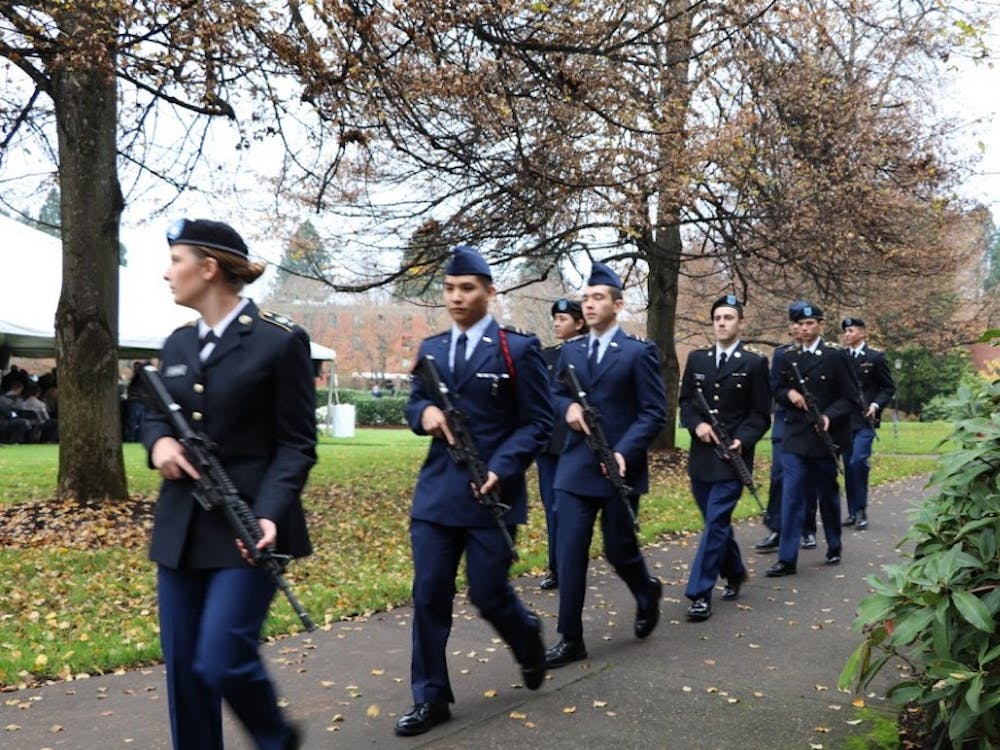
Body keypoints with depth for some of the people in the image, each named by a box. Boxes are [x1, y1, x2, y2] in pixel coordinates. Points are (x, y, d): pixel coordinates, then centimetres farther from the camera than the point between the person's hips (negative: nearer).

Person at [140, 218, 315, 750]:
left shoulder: (280, 341, -8)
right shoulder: (177, 345, 11)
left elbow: (297, 443, -9)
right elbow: (155, 415, 20)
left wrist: (270, 513, -23)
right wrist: (159, 441, -5)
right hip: (181, 526, 7)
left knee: (221, 661, -10)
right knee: (182, 665, 9)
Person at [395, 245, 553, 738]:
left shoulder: (518, 349, -4)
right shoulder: (430, 349, 11)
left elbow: (538, 422, -6)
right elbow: (412, 403, 20)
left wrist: (501, 470, -19)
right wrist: (423, 412, -6)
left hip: (491, 492, -4)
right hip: (436, 490, 5)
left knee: (488, 594, 3)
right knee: (429, 596, 4)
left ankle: (528, 638, 37)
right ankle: (431, 697, 17)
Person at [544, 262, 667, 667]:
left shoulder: (639, 351, -6)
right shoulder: (570, 351, 10)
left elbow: (654, 412, -8)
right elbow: (556, 394, 20)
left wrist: (624, 452, -21)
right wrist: (568, 407, -5)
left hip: (619, 467, -4)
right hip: (575, 467, 4)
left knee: (619, 549, 7)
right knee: (570, 553, -1)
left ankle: (648, 593, 41)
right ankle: (570, 639, 8)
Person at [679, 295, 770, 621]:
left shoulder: (755, 363, -3)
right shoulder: (696, 359, 9)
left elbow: (761, 414, -3)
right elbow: (685, 401, 11)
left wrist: (743, 440, -19)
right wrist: (697, 424, -9)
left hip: (732, 456, -5)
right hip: (701, 456, 5)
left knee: (716, 522, -9)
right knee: (717, 521, 15)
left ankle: (700, 593, -6)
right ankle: (735, 573, 36)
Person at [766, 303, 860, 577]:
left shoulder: (835, 355, -4)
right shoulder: (789, 357, 8)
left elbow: (850, 398, -4)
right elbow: (779, 391, 17)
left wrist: (829, 416, -20)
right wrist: (789, 393, -5)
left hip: (824, 438, -2)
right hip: (795, 438, 2)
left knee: (828, 495, 13)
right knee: (791, 498, -5)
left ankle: (834, 548, 32)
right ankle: (787, 559, -4)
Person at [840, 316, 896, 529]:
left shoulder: (875, 357, 1)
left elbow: (889, 387, 4)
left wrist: (876, 404, -12)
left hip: (865, 420, -4)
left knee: (858, 461, -18)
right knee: (848, 466, 7)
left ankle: (861, 509, -4)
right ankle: (853, 512, 15)